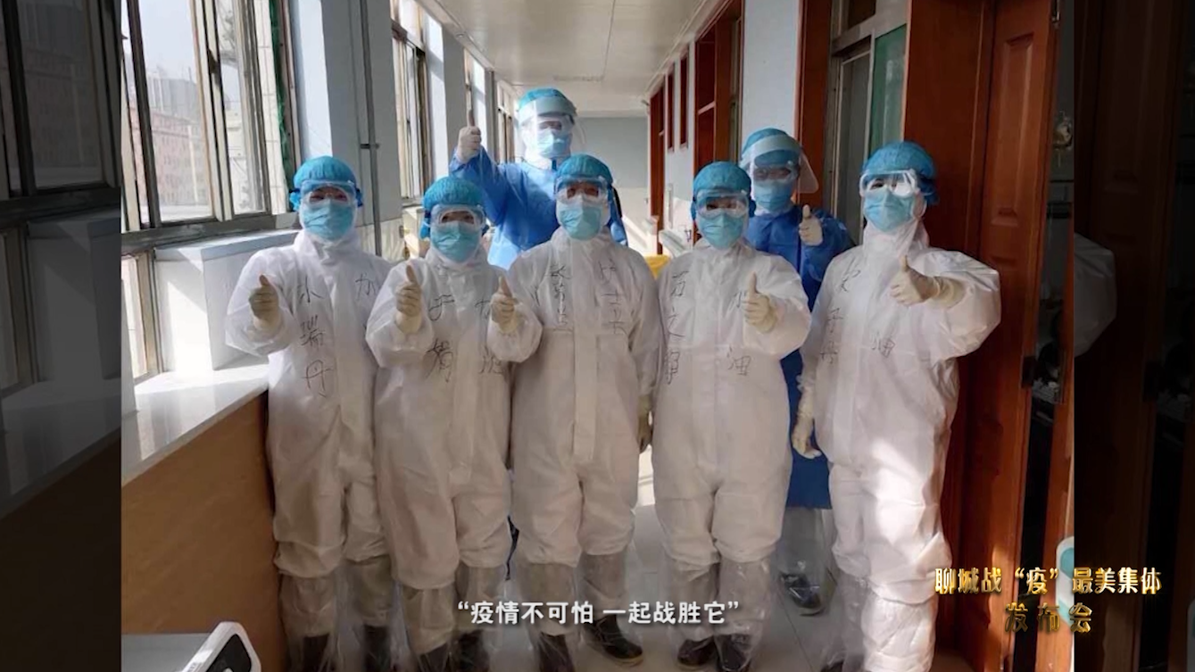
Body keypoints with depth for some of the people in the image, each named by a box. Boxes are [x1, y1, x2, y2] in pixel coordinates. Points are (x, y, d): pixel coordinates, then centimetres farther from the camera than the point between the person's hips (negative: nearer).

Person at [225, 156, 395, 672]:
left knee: (373, 540, 14)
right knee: (309, 546, 10)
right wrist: (266, 320, -39)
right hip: (305, 433, -2)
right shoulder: (273, 265, 1)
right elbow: (243, 332, -17)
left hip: (371, 430, 2)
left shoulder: (379, 270, 9)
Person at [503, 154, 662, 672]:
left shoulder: (631, 267, 5)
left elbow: (647, 345, 8)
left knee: (609, 529, 17)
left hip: (614, 426, 3)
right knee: (548, 536, 5)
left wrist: (643, 411, 9)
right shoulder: (529, 267, -2)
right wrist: (506, 424, -5)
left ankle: (603, 617, 38)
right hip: (547, 427, -2)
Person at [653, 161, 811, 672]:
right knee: (687, 541, 14)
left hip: (751, 435, -2)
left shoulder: (771, 270, -1)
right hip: (682, 433, 3)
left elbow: (794, 327, -22)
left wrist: (770, 316, -45)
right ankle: (697, 629, 33)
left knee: (747, 541, 9)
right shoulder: (673, 274, 9)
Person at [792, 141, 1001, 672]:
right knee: (853, 560, 20)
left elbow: (981, 300, -34)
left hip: (905, 448, -6)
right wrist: (806, 411, 16)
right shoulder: (843, 266, 9)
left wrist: (934, 289, -55)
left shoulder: (940, 266, -10)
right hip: (845, 442, 6)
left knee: (898, 573, -4)